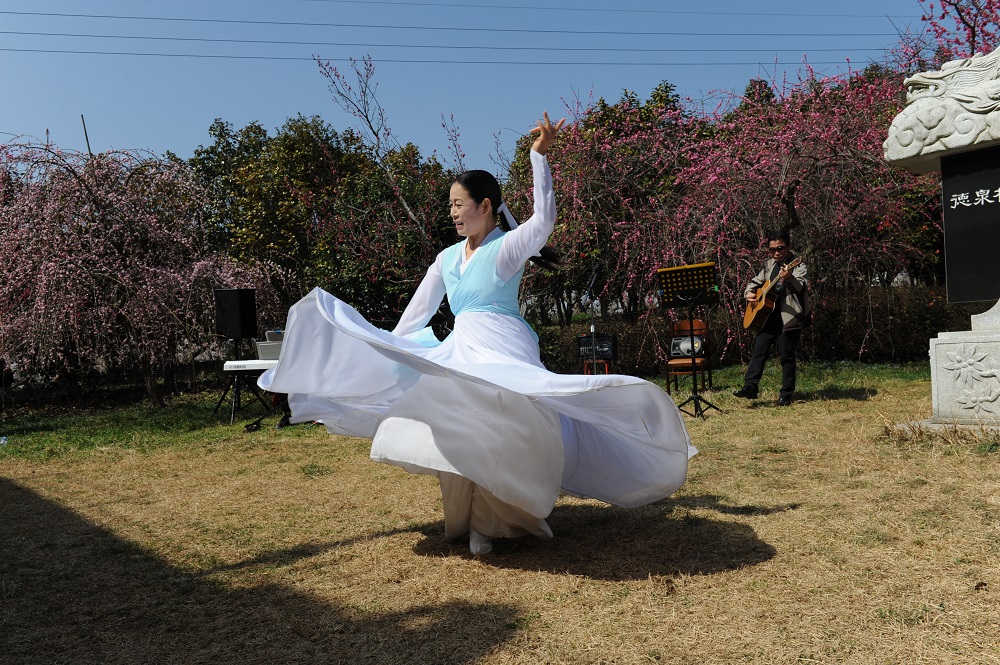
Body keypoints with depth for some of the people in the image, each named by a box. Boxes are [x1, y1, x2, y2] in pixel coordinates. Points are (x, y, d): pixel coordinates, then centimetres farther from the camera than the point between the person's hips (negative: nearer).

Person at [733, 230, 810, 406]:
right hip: (767, 316, 6)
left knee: (786, 357, 0)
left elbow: (800, 287, -24)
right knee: (758, 350, 2)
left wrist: (789, 278, -45)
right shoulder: (769, 265, 13)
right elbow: (756, 281, 26)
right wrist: (749, 293, 5)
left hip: (788, 318, -6)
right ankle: (750, 387, 5)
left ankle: (786, 395, 8)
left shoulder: (798, 266, -6)